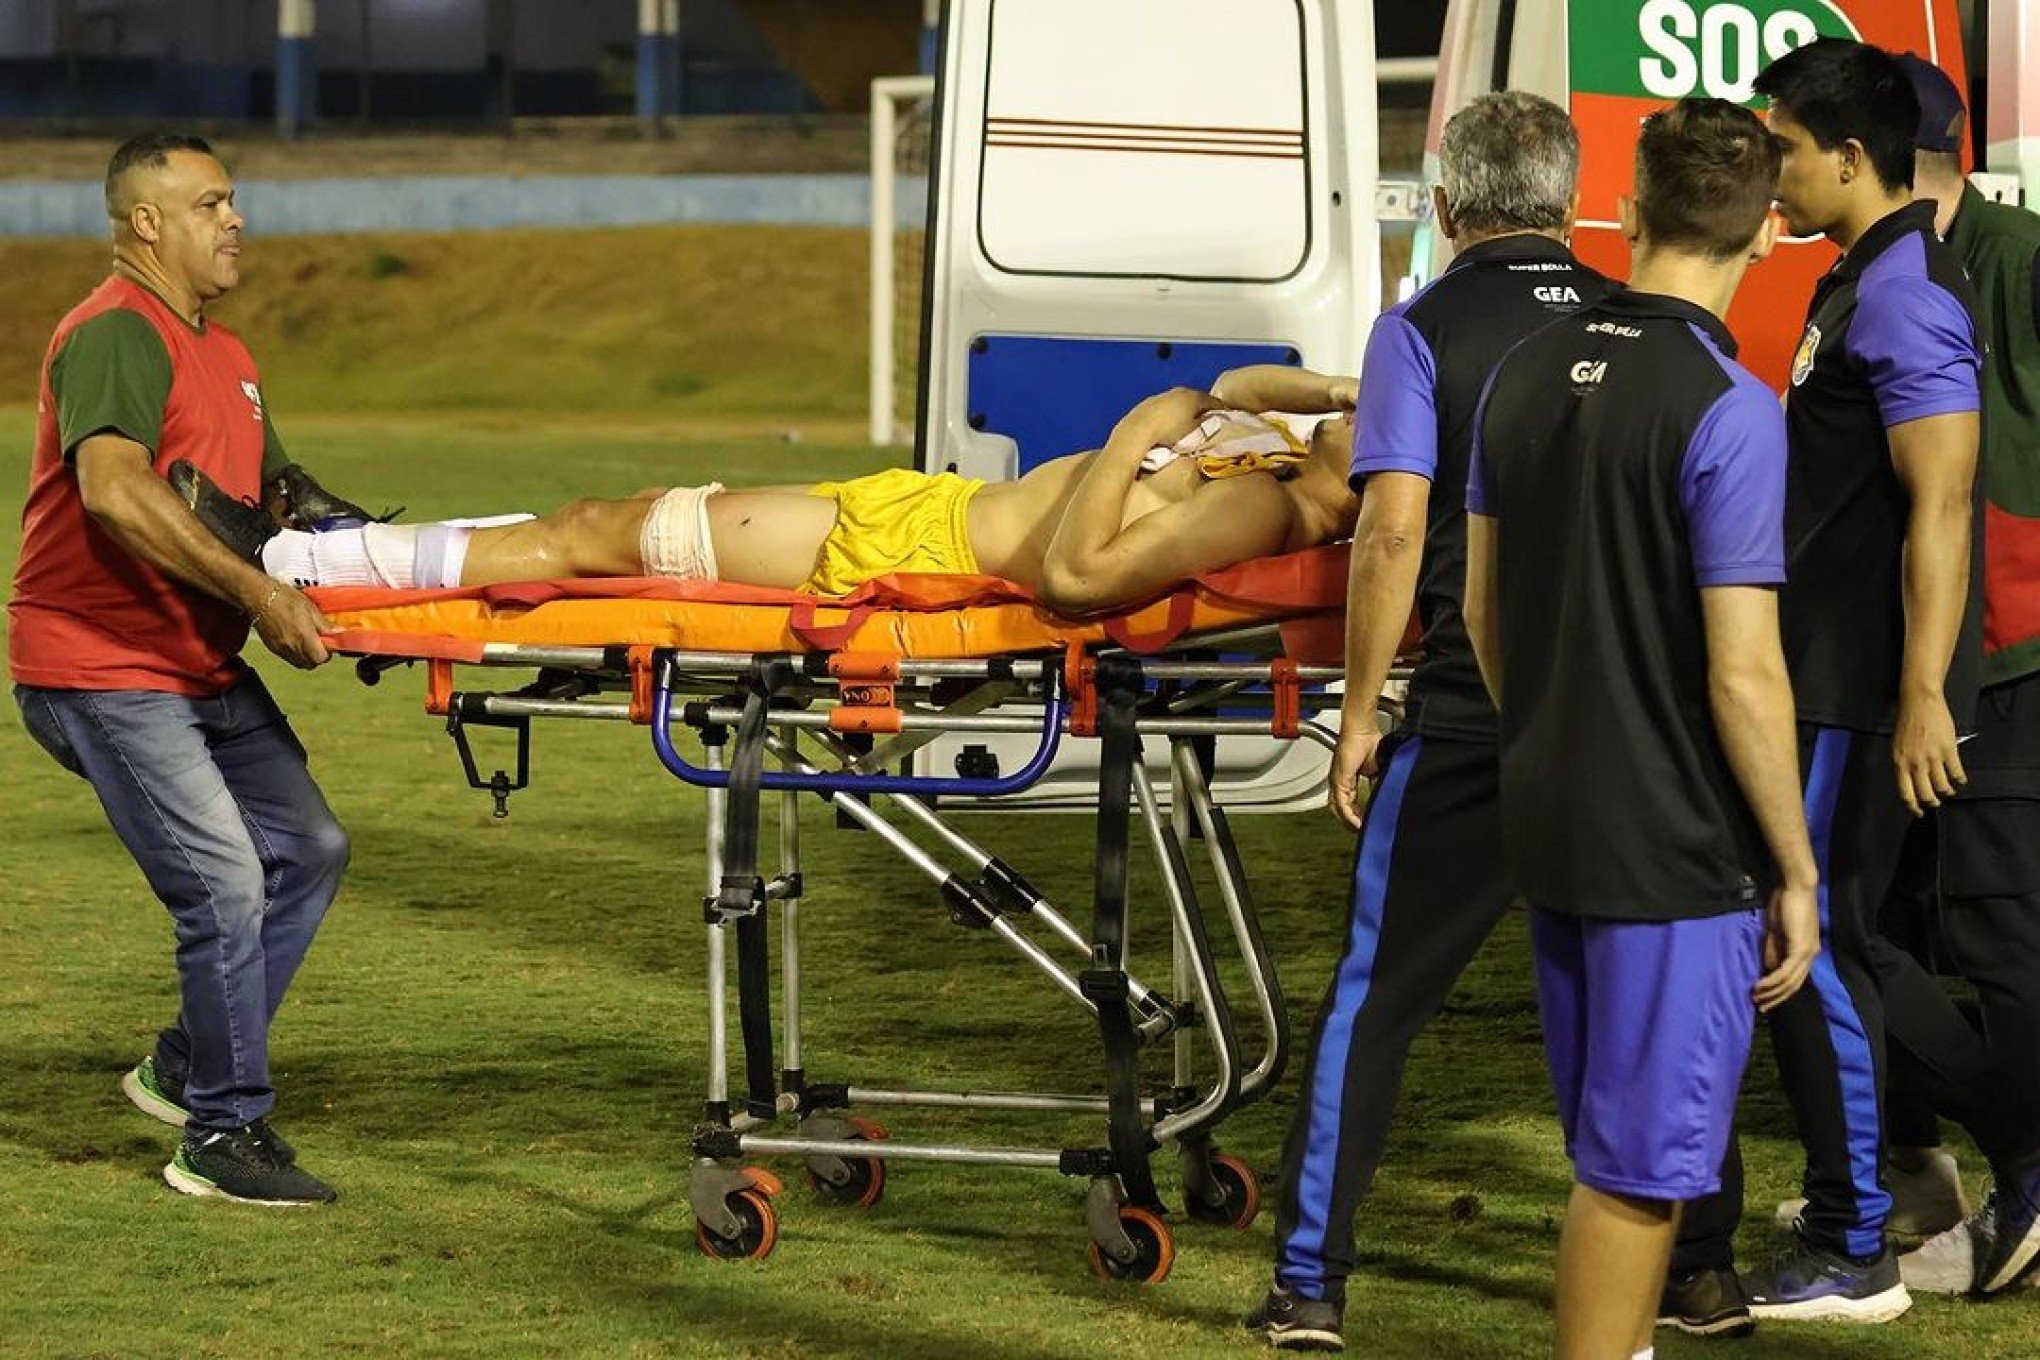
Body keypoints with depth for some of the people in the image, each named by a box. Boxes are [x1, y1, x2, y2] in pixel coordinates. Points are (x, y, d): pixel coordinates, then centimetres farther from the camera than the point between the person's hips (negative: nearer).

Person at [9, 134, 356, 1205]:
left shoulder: (224, 354, 16)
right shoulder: (115, 335, -16)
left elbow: (270, 490, 24)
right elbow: (115, 490, -31)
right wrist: (258, 593, -33)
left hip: (206, 669, 10)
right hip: (102, 671, -10)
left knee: (307, 851, 10)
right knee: (225, 885, -13)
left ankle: (186, 1067, 21)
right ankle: (223, 1135, -2)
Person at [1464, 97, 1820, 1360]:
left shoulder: (1526, 371, 3)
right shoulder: (1728, 407, -19)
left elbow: (1483, 609, 12)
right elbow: (1743, 677, -20)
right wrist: (1796, 872, -11)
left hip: (1550, 823, 7)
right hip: (1680, 849, -7)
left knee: (1612, 1144, 20)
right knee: (1640, 1164, 0)